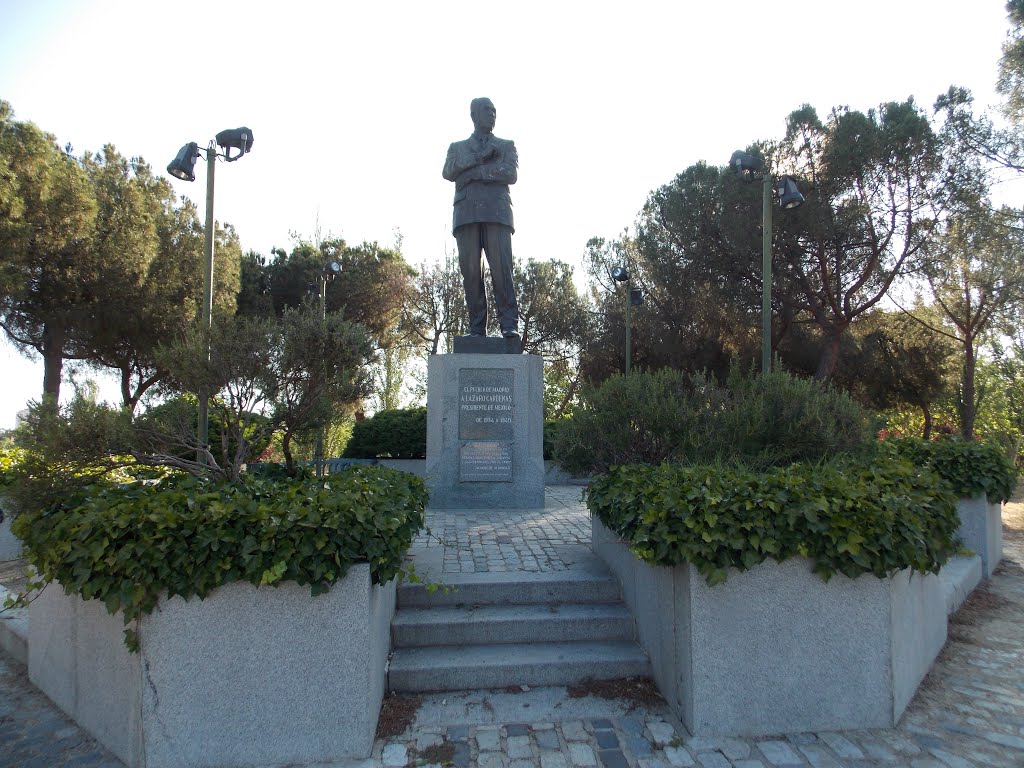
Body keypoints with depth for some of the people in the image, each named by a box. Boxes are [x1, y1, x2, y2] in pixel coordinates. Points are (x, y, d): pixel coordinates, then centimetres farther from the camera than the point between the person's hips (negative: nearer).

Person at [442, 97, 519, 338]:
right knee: (471, 271, -7)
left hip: (496, 212, -1)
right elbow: (448, 172, 6)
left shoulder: (506, 145, 24)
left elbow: (510, 174, 4)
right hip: (466, 213, 1)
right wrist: (480, 157, 0)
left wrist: (474, 172, -2)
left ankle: (509, 324, -17)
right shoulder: (457, 147, 27)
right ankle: (476, 329, -7)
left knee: (501, 268, -15)